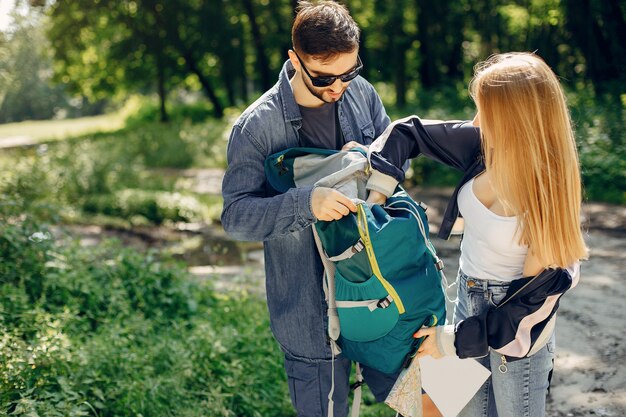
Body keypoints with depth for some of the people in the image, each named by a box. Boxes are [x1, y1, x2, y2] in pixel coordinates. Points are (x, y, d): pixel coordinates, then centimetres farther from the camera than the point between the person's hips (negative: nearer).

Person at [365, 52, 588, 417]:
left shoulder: (548, 194, -26)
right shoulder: (483, 146, -13)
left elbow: (537, 296, -21)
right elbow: (407, 131, -1)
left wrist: (453, 340, -18)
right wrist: (378, 189, -15)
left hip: (517, 332, -5)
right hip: (469, 299, 6)